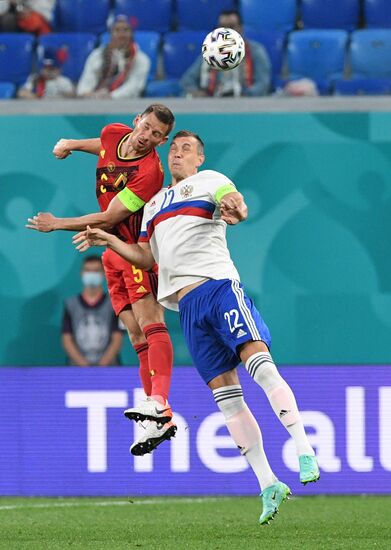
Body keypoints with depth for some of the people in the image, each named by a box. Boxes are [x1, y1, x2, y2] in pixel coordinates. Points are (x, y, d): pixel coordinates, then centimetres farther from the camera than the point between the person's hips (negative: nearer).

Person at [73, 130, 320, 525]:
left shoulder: (208, 181, 11)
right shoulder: (154, 205, 27)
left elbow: (235, 202, -9)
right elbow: (146, 258, 28)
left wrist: (235, 210, -32)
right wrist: (109, 241, 16)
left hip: (218, 284, -5)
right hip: (187, 305, 5)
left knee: (258, 361, -23)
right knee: (224, 395, -3)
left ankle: (304, 452, -25)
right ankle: (268, 485, -3)